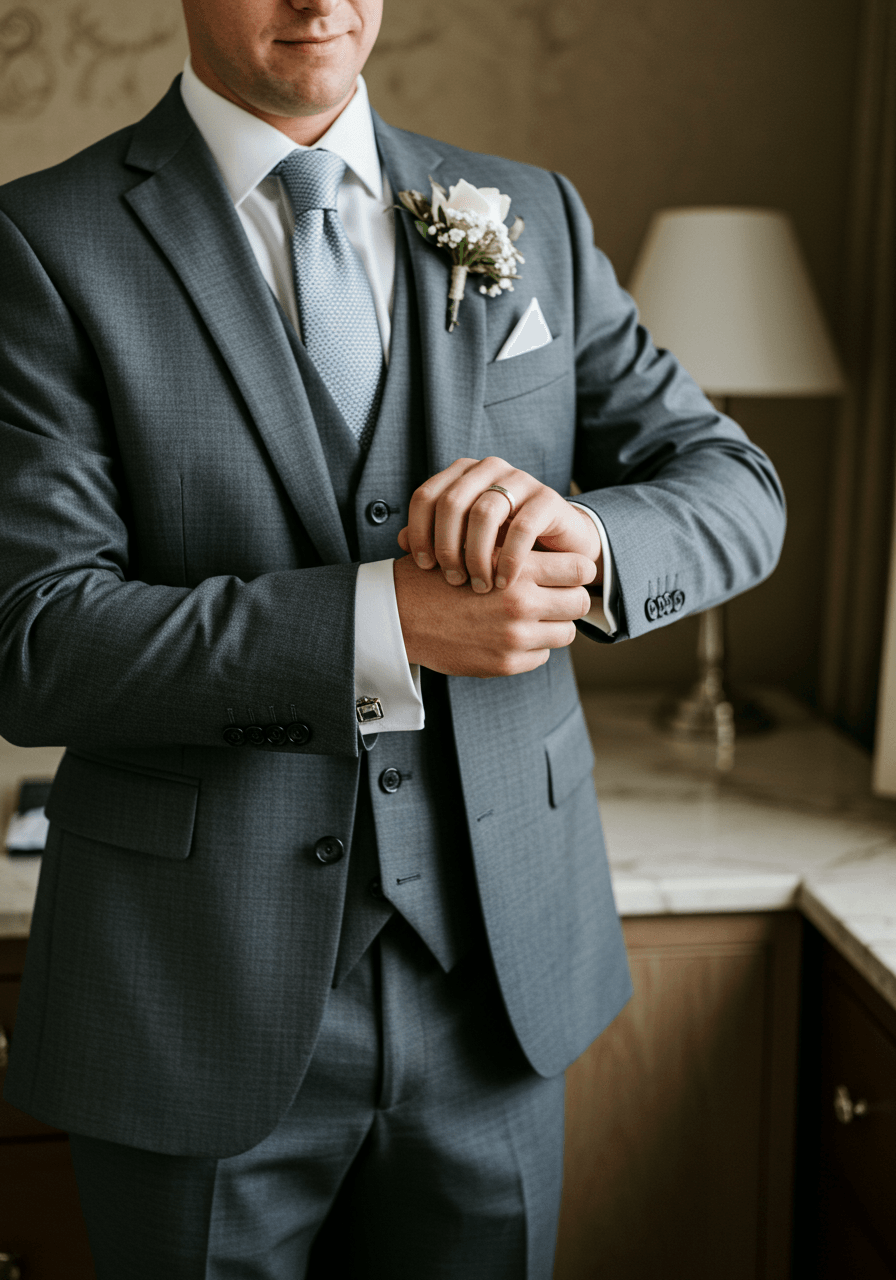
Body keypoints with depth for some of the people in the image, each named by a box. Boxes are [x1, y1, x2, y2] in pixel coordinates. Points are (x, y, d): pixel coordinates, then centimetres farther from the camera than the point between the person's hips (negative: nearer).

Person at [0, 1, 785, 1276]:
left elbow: (738, 491, 4)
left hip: (496, 979, 4)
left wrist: (584, 534, -19)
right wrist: (385, 620, -25)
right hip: (204, 1003, -3)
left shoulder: (533, 216, 5)